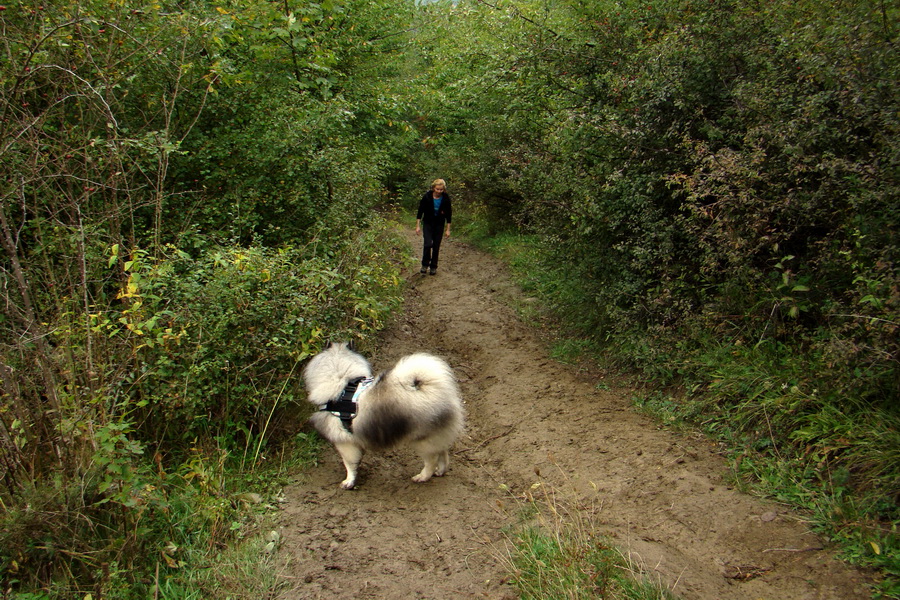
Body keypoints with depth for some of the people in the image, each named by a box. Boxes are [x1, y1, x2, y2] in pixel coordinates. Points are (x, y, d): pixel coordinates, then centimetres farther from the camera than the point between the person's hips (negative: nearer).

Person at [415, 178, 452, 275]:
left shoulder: (446, 198, -13)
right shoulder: (427, 196, -16)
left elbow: (448, 214, -4)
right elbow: (420, 211, -7)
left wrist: (448, 229, -5)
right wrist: (418, 226, -9)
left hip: (439, 224, 1)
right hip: (427, 223, -1)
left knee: (436, 246, 3)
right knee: (427, 244, -13)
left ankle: (433, 267, 15)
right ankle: (425, 265, 5)